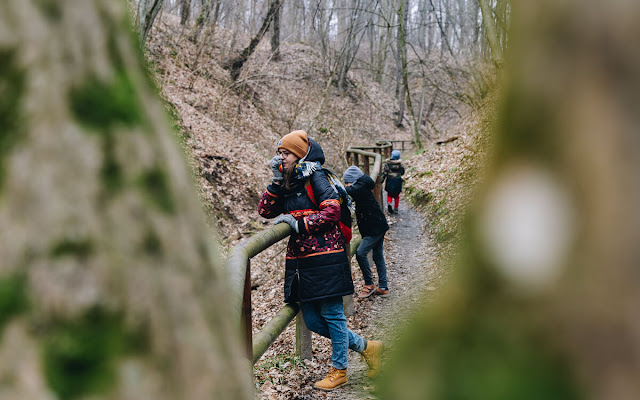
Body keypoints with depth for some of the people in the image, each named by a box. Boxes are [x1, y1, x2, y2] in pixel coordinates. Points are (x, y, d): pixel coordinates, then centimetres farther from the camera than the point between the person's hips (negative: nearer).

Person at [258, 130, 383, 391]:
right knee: (312, 320, 10)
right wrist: (276, 182, -4)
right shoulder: (286, 185, 13)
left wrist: (300, 224, -19)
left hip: (325, 257, -8)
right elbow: (265, 211, 5)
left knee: (332, 314, 2)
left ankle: (338, 370, 17)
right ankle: (365, 347, 24)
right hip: (299, 260, 8)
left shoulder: (314, 178, -8)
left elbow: (332, 210, -17)